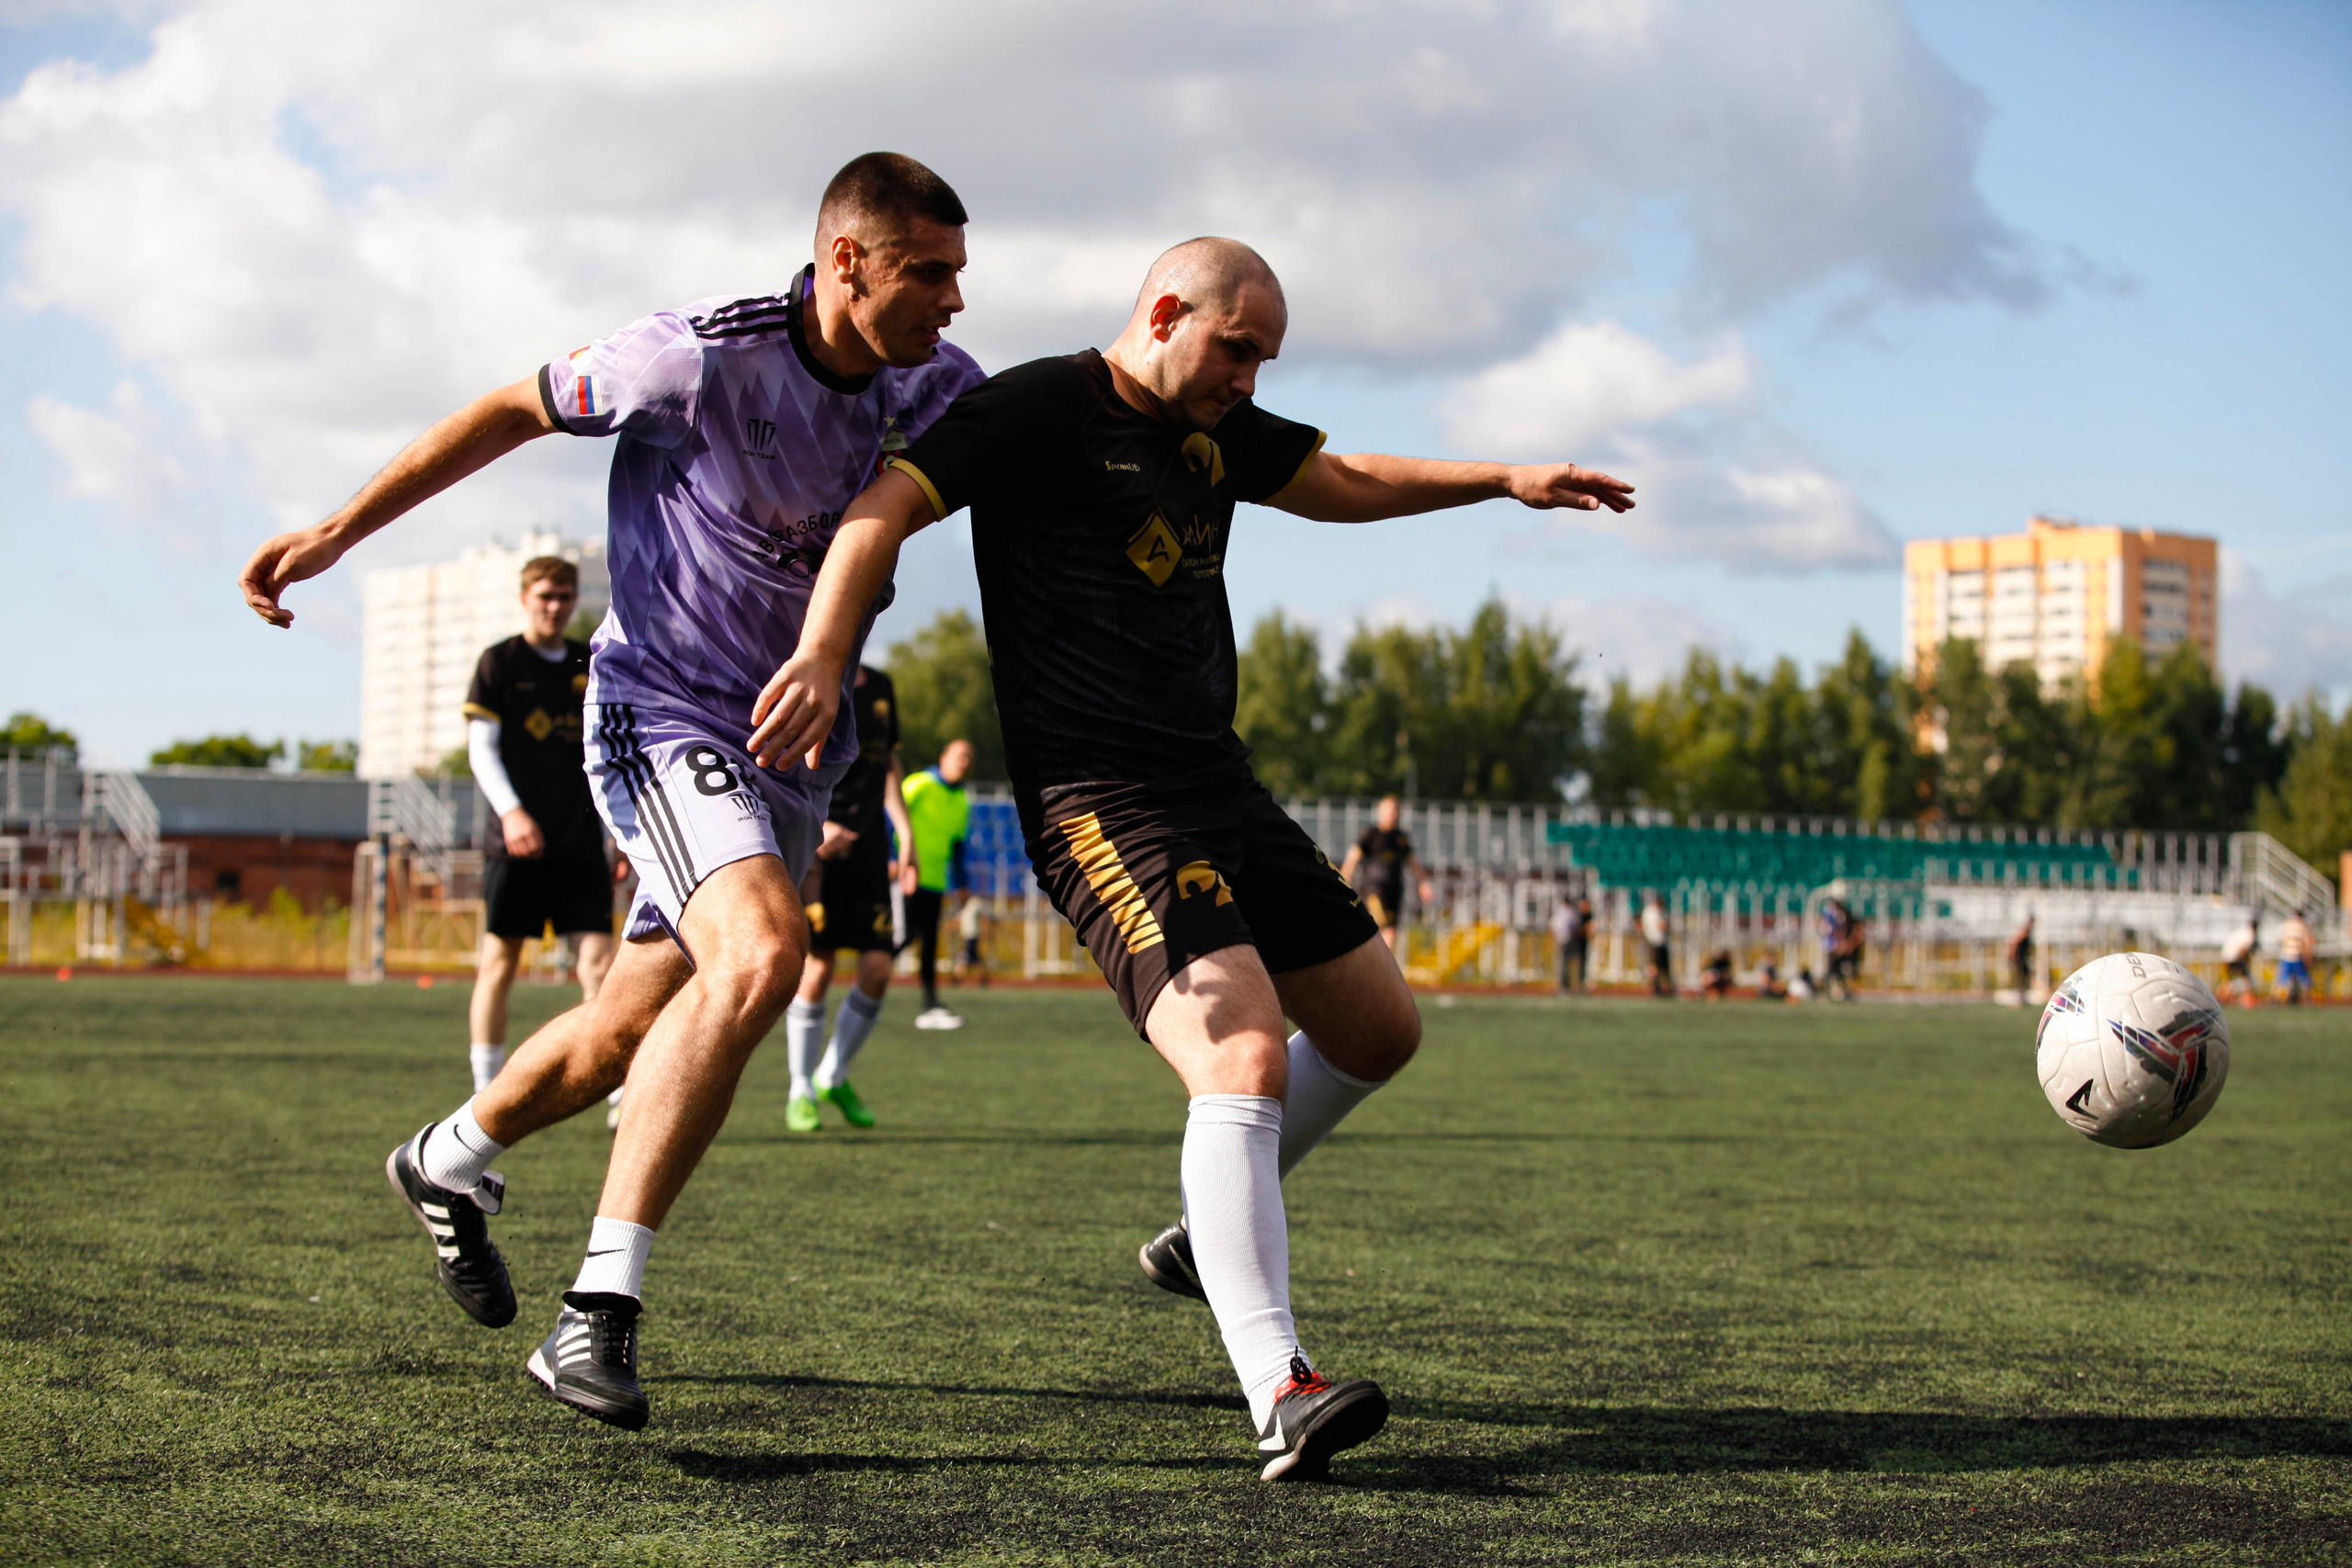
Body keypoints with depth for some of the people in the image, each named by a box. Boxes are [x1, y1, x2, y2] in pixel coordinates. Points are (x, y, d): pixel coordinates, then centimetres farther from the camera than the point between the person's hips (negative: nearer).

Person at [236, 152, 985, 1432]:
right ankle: (597, 1315, -27)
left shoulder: (938, 389, -3)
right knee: (761, 955, -31)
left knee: (634, 1027, 15)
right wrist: (336, 533, -4)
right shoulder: (706, 356, -20)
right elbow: (516, 411, -7)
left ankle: (448, 1164, 46)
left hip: (795, 747, 7)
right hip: (662, 712, -7)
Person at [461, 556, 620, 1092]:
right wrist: (511, 812, -17)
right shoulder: (498, 662, 3)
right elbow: (481, 746, -2)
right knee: (500, 958, 0)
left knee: (597, 957, -7)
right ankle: (487, 1092, 10)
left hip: (582, 841, 2)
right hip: (517, 841, -2)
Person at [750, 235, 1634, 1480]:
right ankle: (1280, 1399, -32)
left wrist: (1507, 479, 25)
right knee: (1245, 1060, -25)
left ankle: (1207, 1235, 33)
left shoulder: (1217, 431, 17)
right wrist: (821, 659, -30)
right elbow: (884, 505, -14)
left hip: (1220, 787, 9)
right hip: (1097, 804, -9)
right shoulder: (1042, 409, -7)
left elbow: (1342, 483, 32)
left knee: (1378, 1030, 15)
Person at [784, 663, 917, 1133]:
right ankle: (801, 1093, 9)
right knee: (817, 967, -7)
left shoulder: (880, 686, 14)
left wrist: (903, 829, 16)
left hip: (868, 844, 6)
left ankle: (834, 1077, 19)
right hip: (817, 847, -5)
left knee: (877, 969, -2)